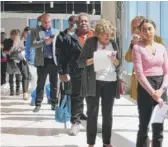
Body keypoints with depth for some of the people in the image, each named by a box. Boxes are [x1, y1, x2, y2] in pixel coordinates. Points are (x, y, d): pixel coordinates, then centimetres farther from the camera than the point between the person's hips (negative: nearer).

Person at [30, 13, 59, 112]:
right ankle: (38, 104, 8)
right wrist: (44, 42, -22)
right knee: (40, 84, 2)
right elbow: (32, 44, -9)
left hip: (54, 61, 2)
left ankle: (54, 103, 14)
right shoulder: (36, 31, 3)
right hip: (42, 61, -2)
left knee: (54, 84, 6)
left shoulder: (56, 32, 12)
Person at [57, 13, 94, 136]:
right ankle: (75, 122, 15)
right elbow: (63, 56, -2)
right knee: (77, 98, 6)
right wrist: (62, 72, -7)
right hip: (77, 74, -2)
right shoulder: (70, 38, 0)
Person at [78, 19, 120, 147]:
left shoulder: (114, 44, 10)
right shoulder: (90, 42, 1)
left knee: (108, 113, 8)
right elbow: (80, 62, -3)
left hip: (110, 82, 3)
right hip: (94, 82, -3)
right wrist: (93, 60, -20)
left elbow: (119, 64, 12)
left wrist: (114, 60, -10)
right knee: (92, 113, -1)